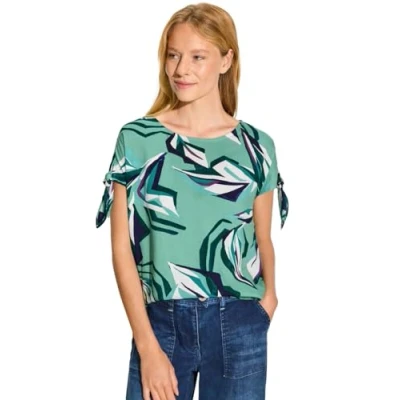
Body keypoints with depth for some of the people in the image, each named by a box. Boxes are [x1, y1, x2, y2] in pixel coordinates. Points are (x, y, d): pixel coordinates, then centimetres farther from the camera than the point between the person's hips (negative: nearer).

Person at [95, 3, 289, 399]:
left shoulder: (255, 146, 3)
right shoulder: (136, 139, -1)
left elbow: (262, 240, 11)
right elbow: (122, 247, -3)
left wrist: (269, 294, -7)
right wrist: (148, 346, -9)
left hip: (238, 327, 1)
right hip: (160, 323, -1)